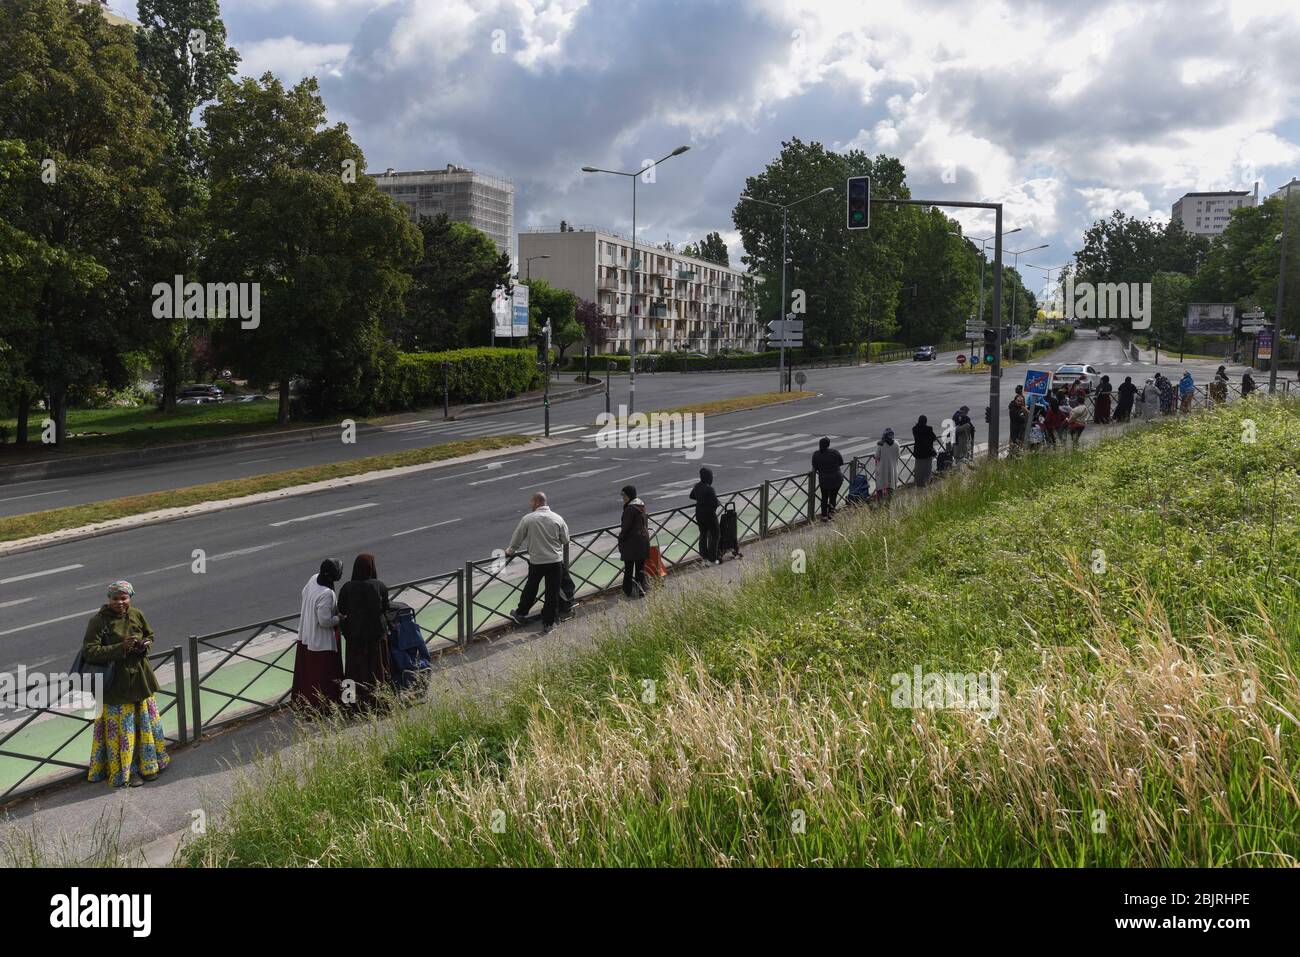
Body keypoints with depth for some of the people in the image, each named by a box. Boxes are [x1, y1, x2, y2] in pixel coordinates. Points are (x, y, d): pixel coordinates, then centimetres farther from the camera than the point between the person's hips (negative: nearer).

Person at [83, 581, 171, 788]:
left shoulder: (136, 615, 1)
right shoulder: (98, 621, -14)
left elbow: (150, 635, 16)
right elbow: (89, 651, -19)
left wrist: (145, 645, -7)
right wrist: (121, 648, -26)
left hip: (140, 679, 5)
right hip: (116, 684, -5)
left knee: (146, 722, 15)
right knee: (122, 728, 3)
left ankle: (147, 764, 31)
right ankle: (126, 771, 17)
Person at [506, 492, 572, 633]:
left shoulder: (528, 519, -9)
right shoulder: (557, 519, -5)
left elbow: (517, 538, 3)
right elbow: (565, 540, 4)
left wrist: (511, 550, 21)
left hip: (536, 561, 0)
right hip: (555, 561, 0)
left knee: (530, 588, 21)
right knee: (553, 592, 8)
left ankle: (520, 614, 35)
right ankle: (548, 624, 13)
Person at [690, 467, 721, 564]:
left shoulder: (697, 486, -1)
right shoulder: (709, 489, -25)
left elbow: (691, 496, 17)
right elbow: (715, 503, -22)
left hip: (699, 513, 7)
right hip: (709, 514, -7)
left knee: (703, 534, 19)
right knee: (714, 535, 6)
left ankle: (704, 554, 27)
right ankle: (713, 557, 7)